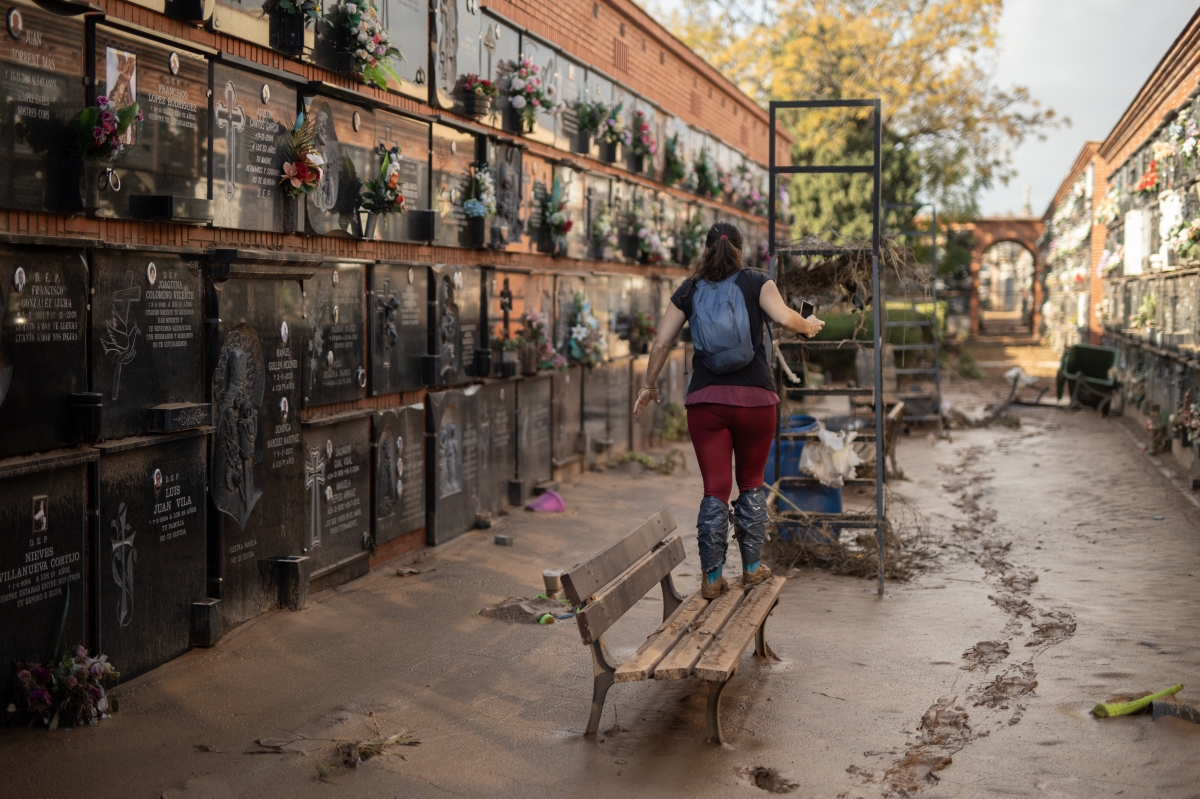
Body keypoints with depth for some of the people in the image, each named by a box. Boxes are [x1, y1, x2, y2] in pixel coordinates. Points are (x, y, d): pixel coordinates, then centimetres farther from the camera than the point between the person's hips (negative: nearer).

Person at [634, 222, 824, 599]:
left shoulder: (689, 291, 9)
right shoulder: (756, 282, 3)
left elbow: (661, 343, 7)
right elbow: (784, 317, -13)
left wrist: (649, 385, 18)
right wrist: (809, 325, 8)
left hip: (705, 399, 1)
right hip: (755, 398, -1)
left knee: (714, 489, 3)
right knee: (752, 483, 15)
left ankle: (712, 577, 2)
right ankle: (752, 567, 20)